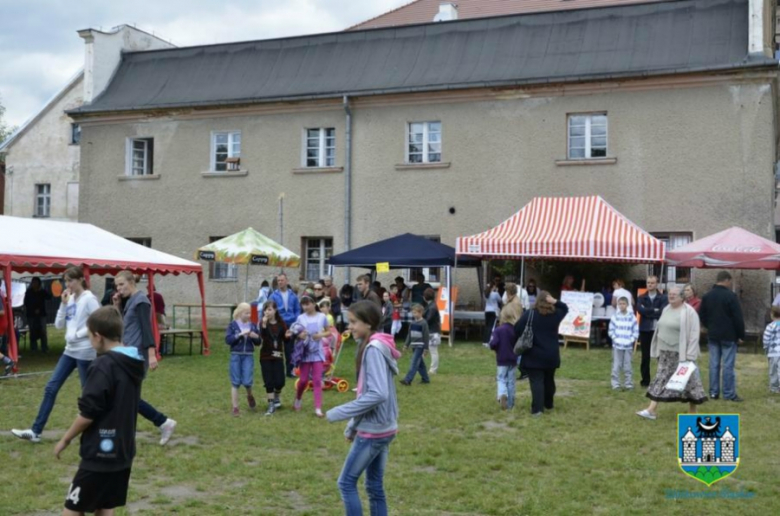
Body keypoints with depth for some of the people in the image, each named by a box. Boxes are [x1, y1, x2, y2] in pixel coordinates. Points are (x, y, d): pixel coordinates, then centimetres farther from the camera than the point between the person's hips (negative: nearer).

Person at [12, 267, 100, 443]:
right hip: (70, 351, 8)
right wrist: (63, 304, -1)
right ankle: (35, 431, 11)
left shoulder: (89, 299, -12)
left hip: (84, 352, -8)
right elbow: (59, 325, 9)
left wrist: (78, 334, -16)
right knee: (51, 388, 6)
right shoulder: (70, 299, 11)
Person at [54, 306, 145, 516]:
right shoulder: (133, 364, 7)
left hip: (100, 453, -8)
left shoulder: (103, 366, -18)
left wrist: (65, 440, -3)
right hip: (123, 452, 8)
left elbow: (88, 413, -17)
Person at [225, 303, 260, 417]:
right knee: (235, 382, 2)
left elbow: (258, 343, 8)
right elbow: (228, 340, -11)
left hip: (248, 356, 1)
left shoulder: (252, 325, 5)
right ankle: (235, 408, 10)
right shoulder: (233, 325, -2)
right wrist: (240, 334, -20)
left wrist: (256, 337, -12)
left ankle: (249, 396, 25)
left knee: (247, 381, -9)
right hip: (235, 356, -1)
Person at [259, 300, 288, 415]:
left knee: (280, 381, -2)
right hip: (265, 356, -1)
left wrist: (287, 336, -15)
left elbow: (284, 339, 7)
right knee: (269, 381, -2)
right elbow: (263, 336, -24)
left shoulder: (281, 323, 1)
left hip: (278, 355, 1)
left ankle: (276, 397, 29)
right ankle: (271, 405, 9)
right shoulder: (262, 323, -5)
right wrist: (264, 324, -38)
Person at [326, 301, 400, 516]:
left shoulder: (373, 349, -18)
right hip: (380, 428, 9)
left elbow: (377, 394, -26)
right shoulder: (372, 347, 10)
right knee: (374, 486, 13)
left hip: (373, 430, -9)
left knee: (346, 482, 1)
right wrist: (353, 426, 17)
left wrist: (339, 413, -21)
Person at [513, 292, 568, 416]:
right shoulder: (555, 314, 0)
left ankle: (537, 409, -14)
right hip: (551, 355, 3)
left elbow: (517, 329, -9)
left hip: (534, 355, -3)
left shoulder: (529, 314, -9)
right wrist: (555, 302, 0)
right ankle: (549, 404, 34)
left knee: (536, 381, -5)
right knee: (549, 380, 20)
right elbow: (565, 308, 20)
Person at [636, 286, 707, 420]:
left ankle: (693, 412, 16)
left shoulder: (688, 312, -13)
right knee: (660, 378, 4)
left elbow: (694, 334, -16)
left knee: (687, 381, 3)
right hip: (665, 353, 7)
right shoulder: (666, 309, 11)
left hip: (680, 354, -7)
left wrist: (690, 356, -20)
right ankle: (652, 410, 3)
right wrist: (659, 350, 16)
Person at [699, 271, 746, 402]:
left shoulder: (707, 296, 5)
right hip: (729, 336, -5)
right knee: (728, 365, -2)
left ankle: (713, 392, 11)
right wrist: (741, 335, -2)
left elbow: (702, 316, 12)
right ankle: (729, 394, 1)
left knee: (714, 364, 8)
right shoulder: (730, 296, -13)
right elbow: (738, 318, -11)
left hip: (712, 336, 5)